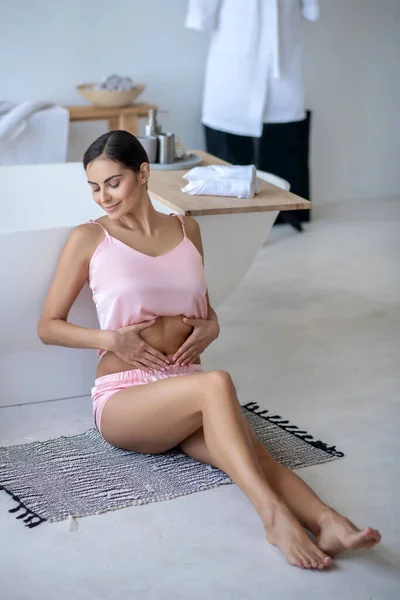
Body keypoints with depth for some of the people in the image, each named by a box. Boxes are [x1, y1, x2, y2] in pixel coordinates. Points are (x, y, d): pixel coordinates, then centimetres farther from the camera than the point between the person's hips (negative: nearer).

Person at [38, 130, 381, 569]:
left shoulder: (186, 230, 14)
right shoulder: (89, 239, 3)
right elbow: (48, 326, 5)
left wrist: (211, 327, 2)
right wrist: (110, 339, -12)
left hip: (185, 388, 4)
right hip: (123, 398, -4)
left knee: (249, 450, -31)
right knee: (216, 384, -37)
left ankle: (329, 524, -52)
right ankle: (274, 515, -47)